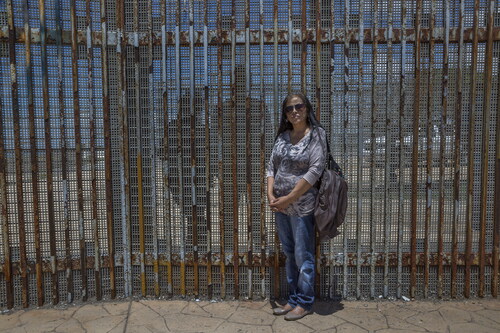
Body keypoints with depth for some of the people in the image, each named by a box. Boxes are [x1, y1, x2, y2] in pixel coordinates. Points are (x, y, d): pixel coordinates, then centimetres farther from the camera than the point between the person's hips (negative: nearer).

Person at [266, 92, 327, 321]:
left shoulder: (316, 134, -7)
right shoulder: (282, 136, 9)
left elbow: (315, 170, -15)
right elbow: (271, 166, 9)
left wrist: (289, 198, -16)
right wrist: (271, 195, -6)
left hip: (302, 206, -6)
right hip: (280, 205, 6)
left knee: (303, 256, 4)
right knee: (289, 254, 15)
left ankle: (304, 303, 21)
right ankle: (293, 300, 29)